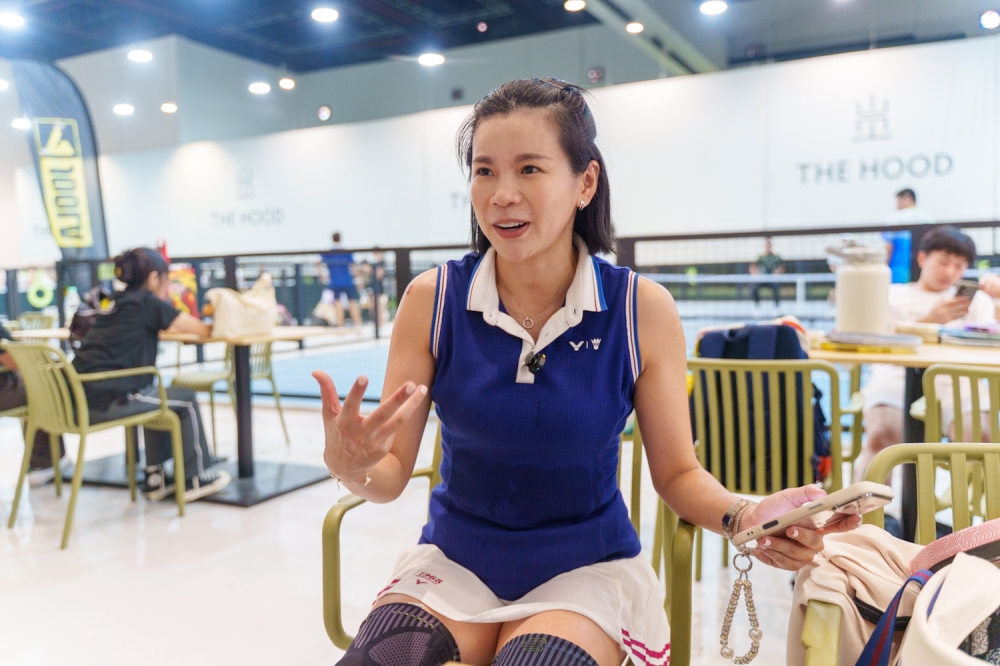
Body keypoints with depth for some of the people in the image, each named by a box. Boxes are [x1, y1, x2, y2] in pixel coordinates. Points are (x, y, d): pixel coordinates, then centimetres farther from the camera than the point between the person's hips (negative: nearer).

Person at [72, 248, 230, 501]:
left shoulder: (119, 302, 16)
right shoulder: (146, 300, -6)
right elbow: (204, 330, -4)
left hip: (82, 400, 8)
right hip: (108, 401, -8)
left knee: (159, 399, 29)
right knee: (186, 401, 9)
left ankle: (156, 476, 32)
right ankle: (194, 478, 18)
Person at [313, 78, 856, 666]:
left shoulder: (643, 309, -11)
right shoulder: (432, 300, -9)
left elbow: (677, 472, -1)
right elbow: (392, 473, -7)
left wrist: (745, 517, -21)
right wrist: (351, 464, -29)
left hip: (585, 567, -1)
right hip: (455, 561, 2)